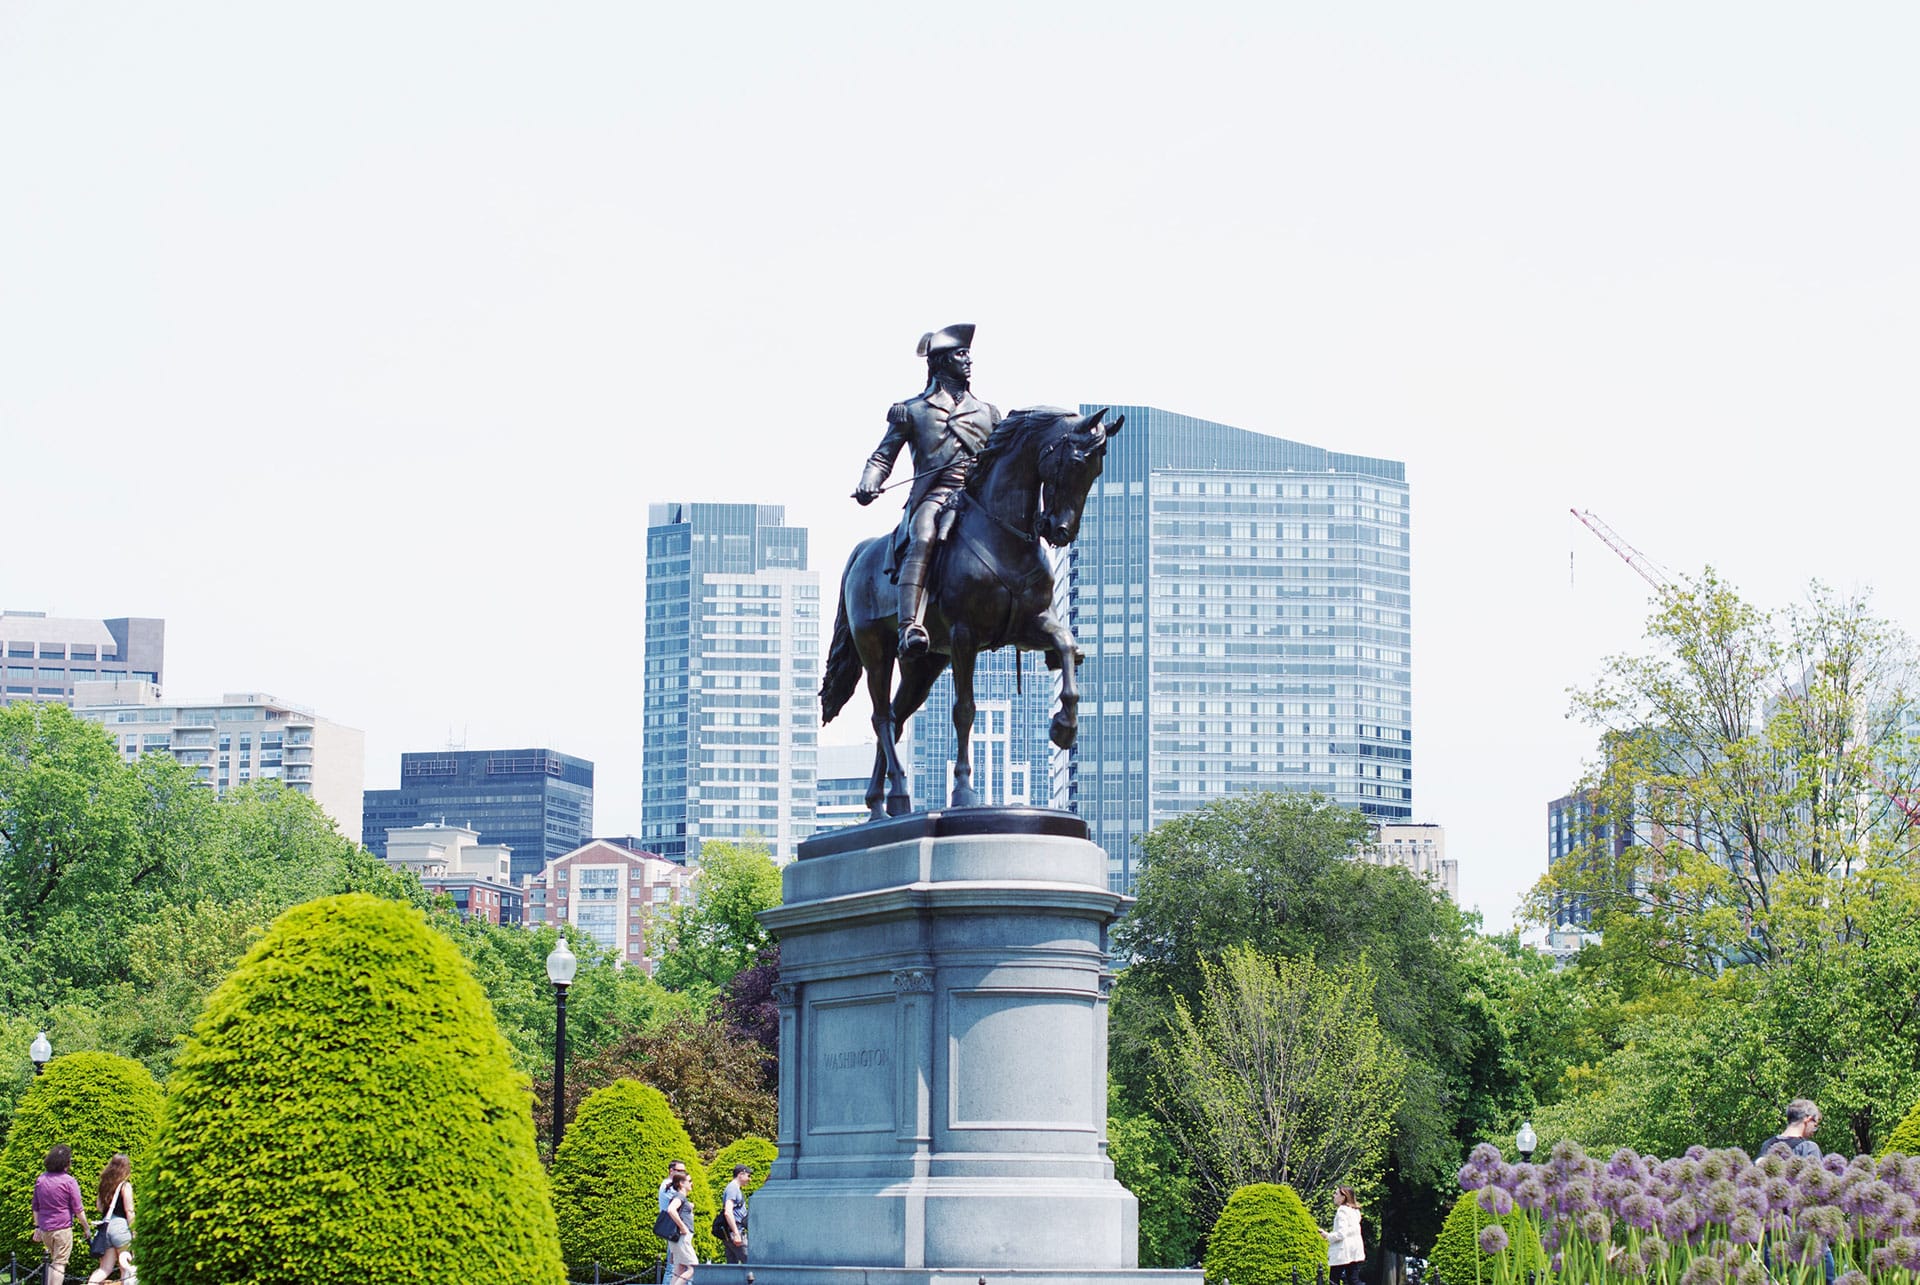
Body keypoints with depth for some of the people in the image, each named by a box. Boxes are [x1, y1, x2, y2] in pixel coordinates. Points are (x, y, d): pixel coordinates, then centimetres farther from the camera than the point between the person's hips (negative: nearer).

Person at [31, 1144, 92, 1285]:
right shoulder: (69, 1181, -10)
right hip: (63, 1228, -6)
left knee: (52, 1261, 21)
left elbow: (35, 1207, 14)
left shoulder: (40, 1180, 8)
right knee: (59, 1263, -3)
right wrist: (87, 1227, 2)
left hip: (44, 1229, 6)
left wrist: (37, 1226, 22)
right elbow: (78, 1209, -8)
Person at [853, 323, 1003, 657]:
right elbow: (883, 456, 14)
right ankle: (910, 628, -51)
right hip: (932, 496, -4)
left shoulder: (988, 413, 28)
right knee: (924, 539, -36)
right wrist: (868, 484, -7)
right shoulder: (912, 410, 19)